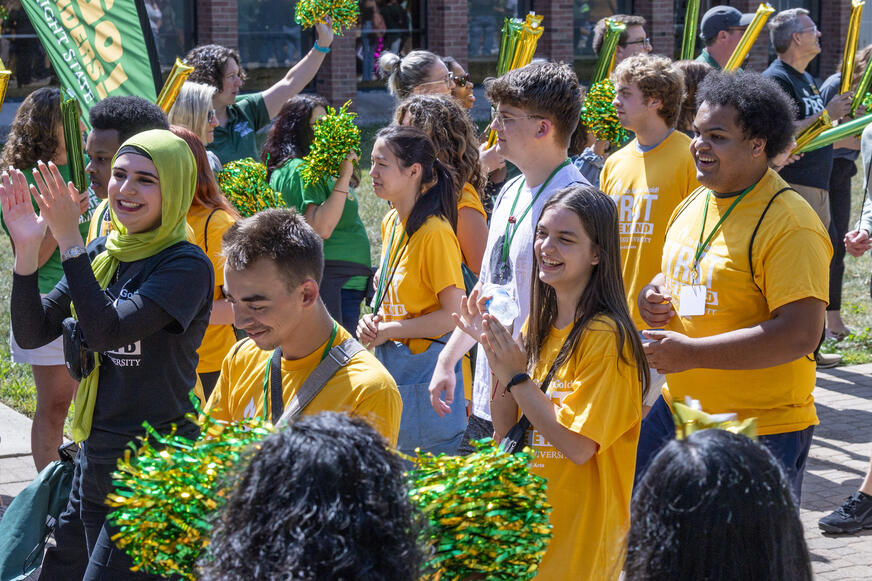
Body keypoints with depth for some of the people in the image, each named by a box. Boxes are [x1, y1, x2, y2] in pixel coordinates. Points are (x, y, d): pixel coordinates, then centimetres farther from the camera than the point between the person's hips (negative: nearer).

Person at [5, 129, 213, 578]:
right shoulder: (101, 255, 8)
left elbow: (107, 331, -25)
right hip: (93, 458, 7)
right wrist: (27, 249, -10)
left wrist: (69, 240, -25)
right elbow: (31, 333, 3)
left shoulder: (186, 266, -14)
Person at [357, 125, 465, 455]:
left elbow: (454, 315, -20)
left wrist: (387, 331, -16)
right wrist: (372, 321, 1)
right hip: (389, 366, 9)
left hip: (425, 367, -8)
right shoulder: (390, 223, 8)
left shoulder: (436, 233, -19)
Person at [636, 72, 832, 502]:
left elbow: (800, 335, -25)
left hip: (759, 432, -8)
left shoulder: (788, 224, -18)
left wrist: (691, 353, -24)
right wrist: (653, 295, 2)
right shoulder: (692, 206, 9)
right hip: (676, 410, 8)